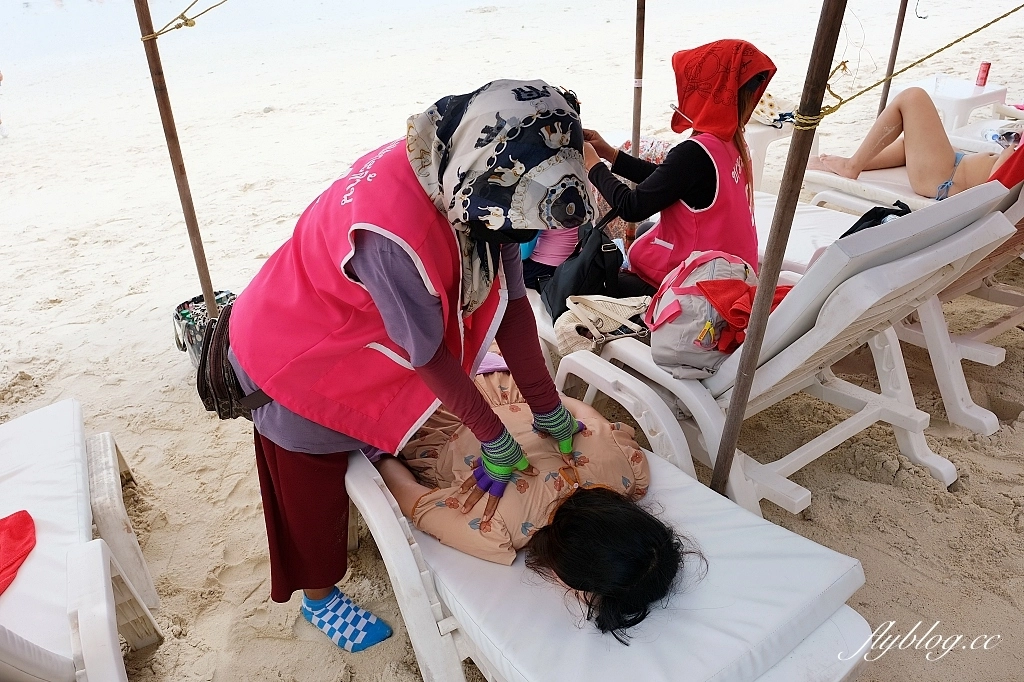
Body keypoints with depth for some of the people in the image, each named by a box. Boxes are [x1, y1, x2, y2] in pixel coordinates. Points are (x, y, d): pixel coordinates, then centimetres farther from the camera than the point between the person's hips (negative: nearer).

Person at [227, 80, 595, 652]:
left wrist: (550, 411, -12)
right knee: (312, 491, 15)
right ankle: (318, 595, 41)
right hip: (296, 358, -6)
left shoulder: (468, 181, -20)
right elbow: (428, 354, -31)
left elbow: (511, 299, -15)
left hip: (362, 342, 6)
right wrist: (497, 442, -19)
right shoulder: (394, 231, -44)